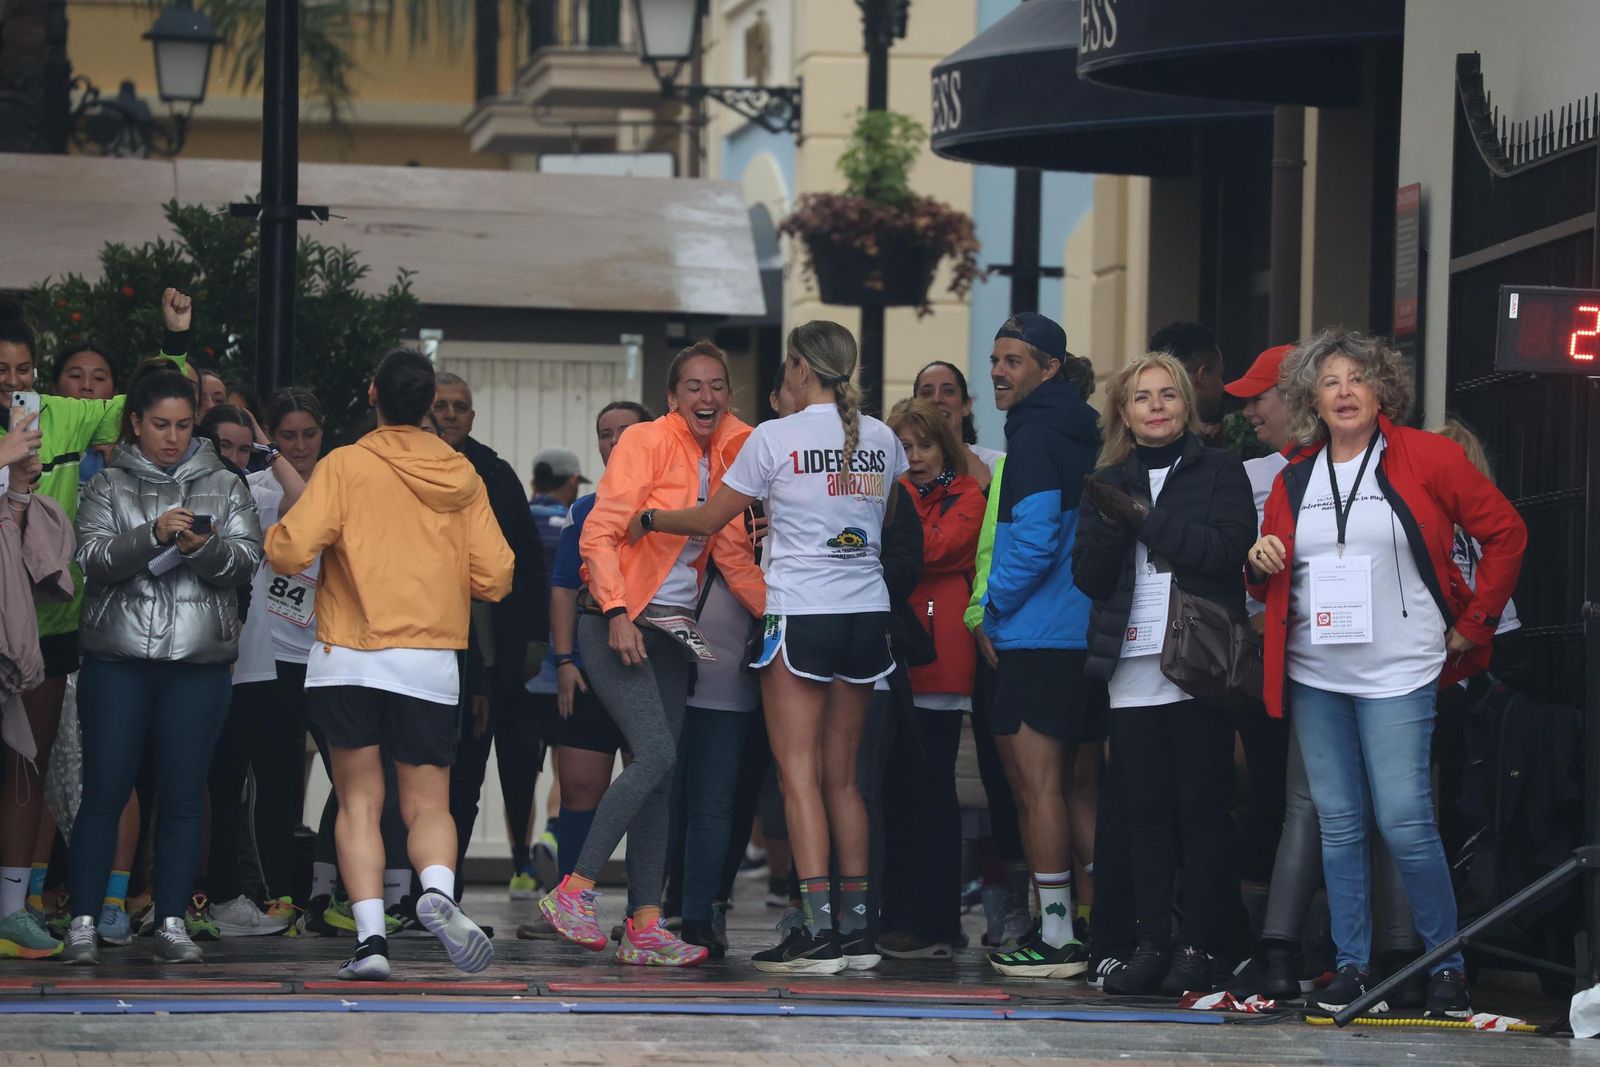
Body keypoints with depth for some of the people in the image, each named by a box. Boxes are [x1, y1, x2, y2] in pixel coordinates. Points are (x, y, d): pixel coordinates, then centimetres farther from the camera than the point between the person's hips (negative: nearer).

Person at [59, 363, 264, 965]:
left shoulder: (224, 486, 12)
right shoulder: (108, 486, 9)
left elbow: (248, 560, 3)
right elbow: (95, 558, -5)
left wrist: (205, 549, -16)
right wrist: (153, 535, -20)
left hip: (199, 663, 1)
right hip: (118, 660, -1)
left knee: (183, 795, 2)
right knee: (104, 791, -3)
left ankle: (172, 924, 7)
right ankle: (83, 924, 0)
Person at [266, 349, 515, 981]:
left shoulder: (345, 465, -4)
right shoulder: (463, 477, 6)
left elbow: (291, 552, -13)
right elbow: (494, 578, 6)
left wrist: (283, 520, 10)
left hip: (349, 660, -2)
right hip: (432, 662, 2)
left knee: (358, 802, 7)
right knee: (428, 804, 5)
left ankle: (370, 935, -6)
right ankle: (437, 892, -25)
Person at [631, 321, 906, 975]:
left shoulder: (777, 438, -7)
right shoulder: (882, 439, 7)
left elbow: (710, 520, 2)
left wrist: (648, 520, 21)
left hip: (801, 618, -5)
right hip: (867, 616, 5)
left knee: (800, 776, -5)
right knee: (841, 778, 11)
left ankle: (818, 931, -13)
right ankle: (855, 928, 9)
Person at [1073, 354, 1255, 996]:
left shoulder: (1220, 472, 6)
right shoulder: (1107, 484, 17)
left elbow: (1231, 547, -10)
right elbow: (1089, 575, 8)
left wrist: (1145, 518, -11)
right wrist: (1112, 525, -10)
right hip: (1133, 668, 3)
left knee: (1202, 809, -4)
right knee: (1146, 811, 2)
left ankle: (1198, 947, -2)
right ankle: (1151, 943, 5)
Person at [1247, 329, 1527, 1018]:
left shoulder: (1426, 458, -2)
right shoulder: (1295, 479, 13)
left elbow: (1505, 532, 2)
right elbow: (1273, 583, 21)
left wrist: (1474, 624, 2)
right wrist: (1261, 564, -2)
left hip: (1397, 674, -5)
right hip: (1314, 674, 5)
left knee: (1404, 821, -11)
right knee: (1338, 823, 5)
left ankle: (1447, 966, 1)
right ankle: (1352, 964, 12)